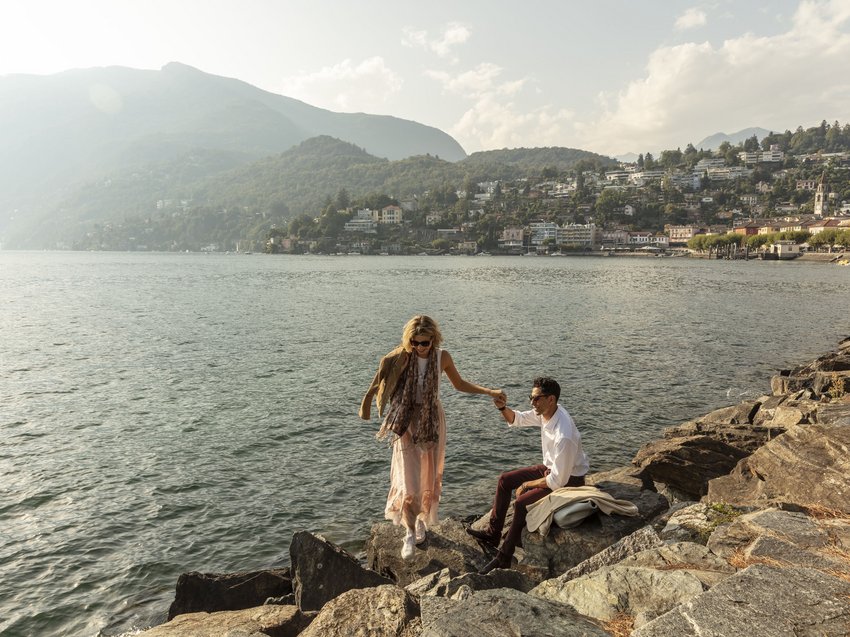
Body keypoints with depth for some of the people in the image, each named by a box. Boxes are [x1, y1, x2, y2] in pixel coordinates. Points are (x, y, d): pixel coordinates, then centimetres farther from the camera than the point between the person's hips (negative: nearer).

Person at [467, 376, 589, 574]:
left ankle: (503, 558, -6)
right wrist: (503, 407, -14)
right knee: (505, 480, 7)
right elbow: (517, 419, 8)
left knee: (522, 502, -24)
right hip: (550, 468, 9)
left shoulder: (563, 436, -36)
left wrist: (527, 485, -16)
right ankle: (493, 534, 19)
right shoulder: (545, 412, -10)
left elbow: (558, 481, -30)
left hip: (569, 480, -9)